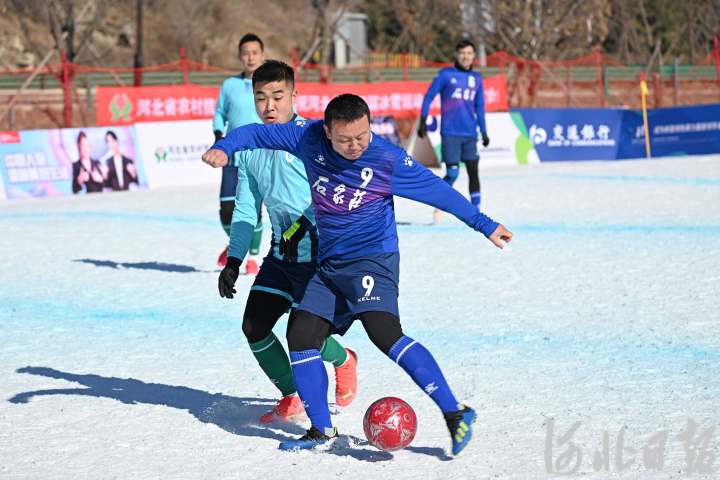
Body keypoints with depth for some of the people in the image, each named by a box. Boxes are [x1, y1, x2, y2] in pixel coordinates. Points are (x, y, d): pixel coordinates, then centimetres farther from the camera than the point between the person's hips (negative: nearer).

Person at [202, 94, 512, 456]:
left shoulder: (389, 161, -15)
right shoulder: (308, 138, -6)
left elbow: (440, 192, -5)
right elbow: (257, 134, 5)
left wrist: (485, 225, 1)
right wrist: (224, 147, -15)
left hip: (372, 259, -6)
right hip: (329, 265, 6)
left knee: (384, 332, -26)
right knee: (301, 337, 2)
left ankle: (455, 413, -28)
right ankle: (321, 430, 16)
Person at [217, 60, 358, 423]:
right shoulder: (250, 150, 8)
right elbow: (245, 210, 15)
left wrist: (304, 225, -32)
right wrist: (233, 261, 8)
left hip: (318, 253, -6)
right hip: (281, 254, 6)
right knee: (254, 326, -2)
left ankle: (343, 361, 27)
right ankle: (293, 397, 17)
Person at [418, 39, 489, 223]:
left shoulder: (477, 79, 11)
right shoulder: (446, 75, -1)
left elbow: (479, 106, 16)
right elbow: (429, 96, 1)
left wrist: (484, 131, 12)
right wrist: (423, 121, -5)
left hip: (470, 134, 4)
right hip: (450, 133, -4)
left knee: (473, 172, 1)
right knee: (452, 173, -9)